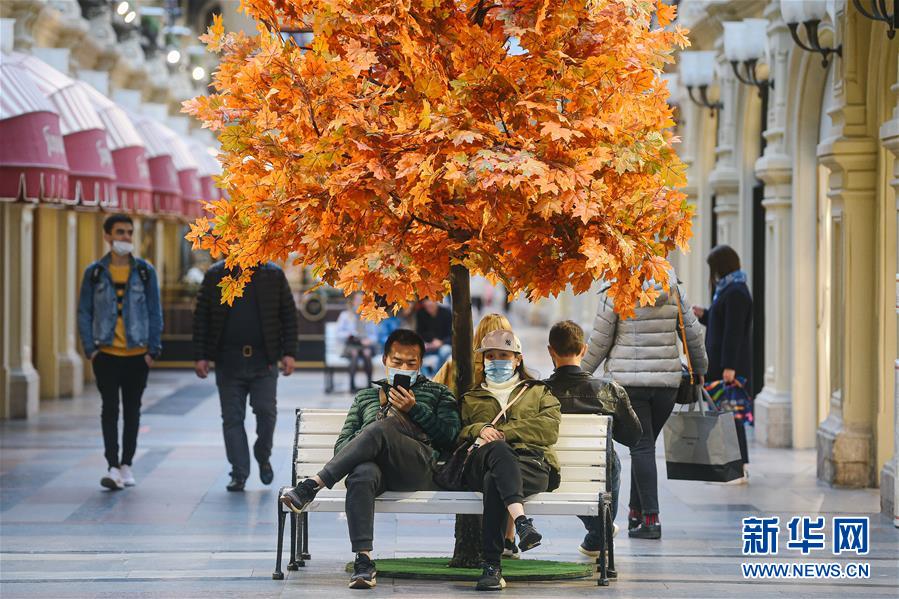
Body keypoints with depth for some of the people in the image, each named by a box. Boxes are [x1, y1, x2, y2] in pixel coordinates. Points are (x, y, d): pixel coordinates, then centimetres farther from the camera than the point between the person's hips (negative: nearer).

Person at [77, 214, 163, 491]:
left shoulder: (145, 271, 4)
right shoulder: (95, 272, 2)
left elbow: (155, 312, 6)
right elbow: (84, 312, 5)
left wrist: (153, 350, 0)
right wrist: (90, 348, -4)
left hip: (137, 354, 1)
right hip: (106, 353, -1)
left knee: (132, 410, 8)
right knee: (110, 408, -7)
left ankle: (126, 465, 17)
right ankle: (113, 467, -11)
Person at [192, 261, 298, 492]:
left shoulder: (274, 275, 5)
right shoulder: (215, 275, 4)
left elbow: (289, 315, 5)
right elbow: (201, 317, 5)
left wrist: (289, 353, -3)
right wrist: (200, 356, -1)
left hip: (264, 360, 0)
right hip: (229, 362, 0)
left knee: (266, 411, -5)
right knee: (232, 418, 1)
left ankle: (263, 458, 20)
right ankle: (239, 473, 7)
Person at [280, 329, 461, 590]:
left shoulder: (437, 392, 29)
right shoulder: (366, 396, 35)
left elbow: (449, 436, 11)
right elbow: (342, 444, 24)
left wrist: (414, 409, 2)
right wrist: (361, 447, 1)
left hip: (420, 466, -2)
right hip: (374, 464, 2)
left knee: (383, 426, -35)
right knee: (362, 475, -39)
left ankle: (312, 485, -38)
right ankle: (363, 561, -48)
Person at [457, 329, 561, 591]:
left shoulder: (539, 392, 30)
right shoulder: (471, 398, 37)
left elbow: (549, 428, 9)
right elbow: (456, 432, 20)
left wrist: (501, 431, -2)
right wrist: (479, 430, -3)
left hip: (532, 464, 0)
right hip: (480, 467, 0)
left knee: (494, 481, -39)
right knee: (498, 449, -41)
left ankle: (492, 567, -49)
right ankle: (522, 522, -63)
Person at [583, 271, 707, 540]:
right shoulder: (672, 289, 4)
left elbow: (600, 341, -3)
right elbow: (693, 333, 11)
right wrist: (700, 367, 26)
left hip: (628, 381, -4)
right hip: (667, 381, 4)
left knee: (641, 447, -2)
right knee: (646, 445, 16)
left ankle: (651, 518, -8)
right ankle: (636, 512, 21)